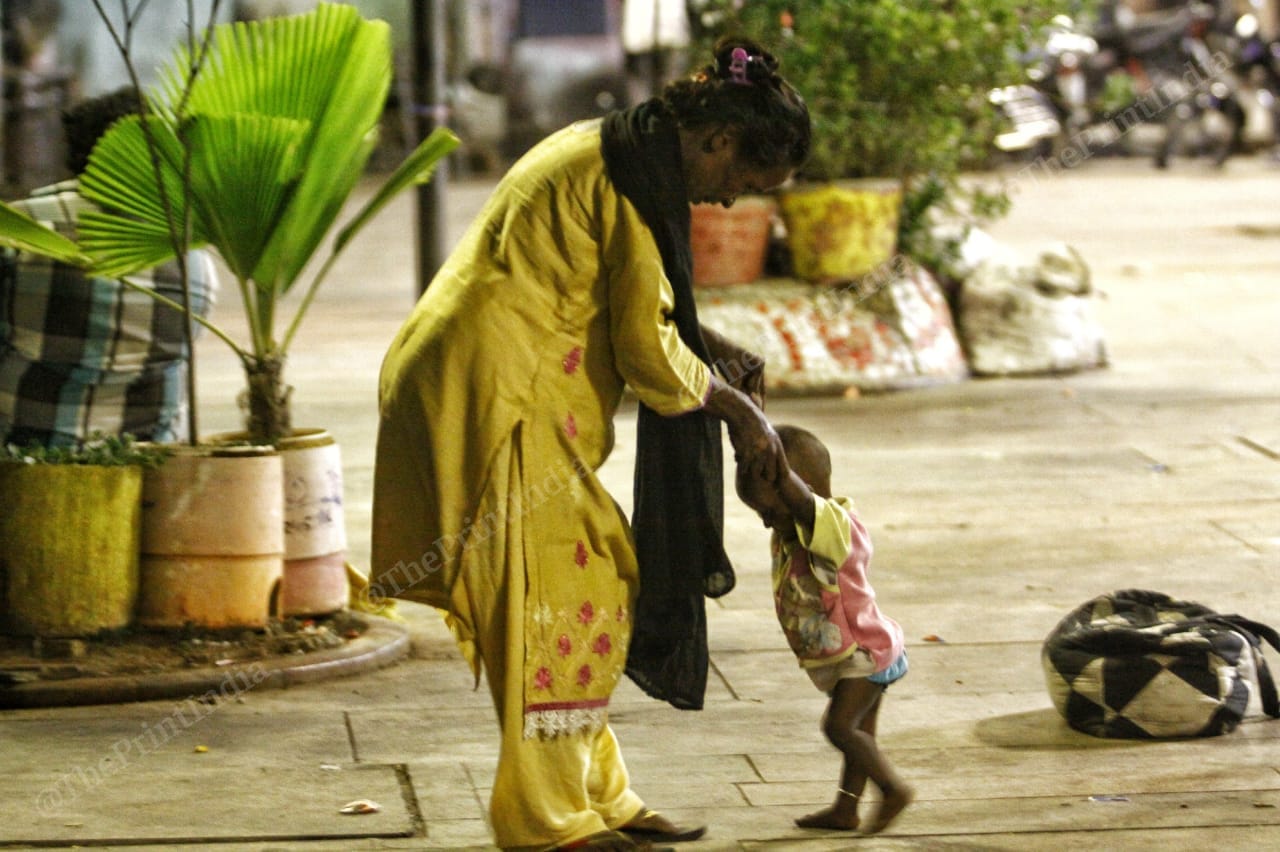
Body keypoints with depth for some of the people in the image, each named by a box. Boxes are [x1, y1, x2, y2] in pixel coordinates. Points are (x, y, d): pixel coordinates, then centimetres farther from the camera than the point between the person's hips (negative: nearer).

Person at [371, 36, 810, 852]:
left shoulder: (611, 149, 15)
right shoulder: (638, 182, -16)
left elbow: (634, 298, 29)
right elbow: (648, 348, -14)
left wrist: (719, 350, 21)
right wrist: (737, 410, 0)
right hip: (495, 394, -10)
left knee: (582, 588, 14)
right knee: (554, 597, -4)